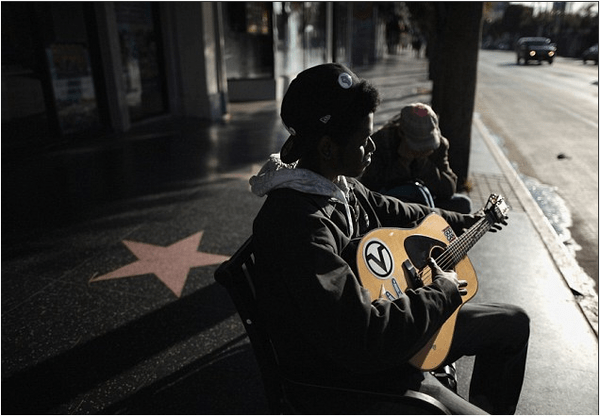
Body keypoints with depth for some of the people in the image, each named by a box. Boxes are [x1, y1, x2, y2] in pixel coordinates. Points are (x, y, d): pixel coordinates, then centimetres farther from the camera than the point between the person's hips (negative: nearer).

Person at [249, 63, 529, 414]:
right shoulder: (300, 222, -33)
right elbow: (361, 338, -36)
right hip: (344, 379, -9)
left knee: (513, 323, 17)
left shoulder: (341, 185, -2)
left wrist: (466, 222, 23)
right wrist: (443, 291, -21)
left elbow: (396, 213, 18)